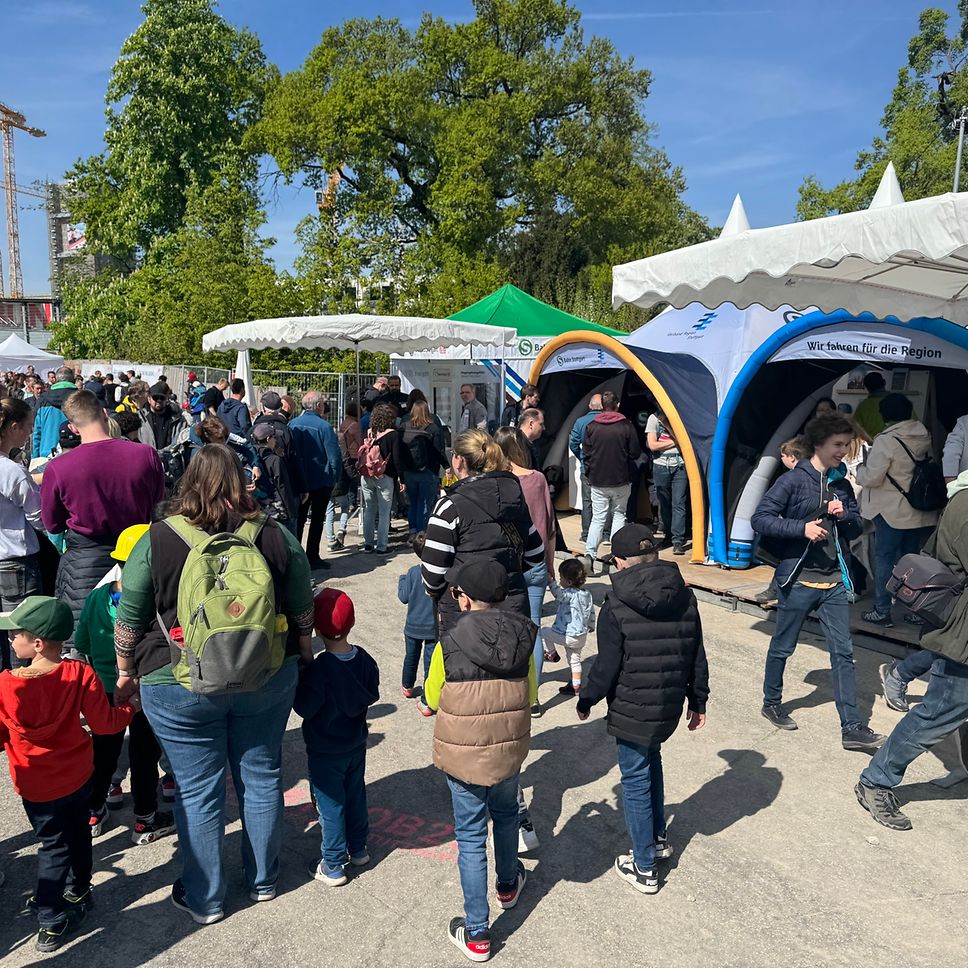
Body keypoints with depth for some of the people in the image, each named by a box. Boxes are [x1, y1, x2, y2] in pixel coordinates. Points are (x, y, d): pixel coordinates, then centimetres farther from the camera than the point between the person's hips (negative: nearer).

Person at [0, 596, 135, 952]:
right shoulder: (81, 675, -20)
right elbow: (104, 723, -14)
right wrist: (131, 707, 4)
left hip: (36, 785, -1)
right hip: (78, 775, 1)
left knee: (53, 845, 13)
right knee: (78, 832, 23)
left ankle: (53, 922, 21)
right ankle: (78, 890, 43)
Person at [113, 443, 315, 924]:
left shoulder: (156, 541, -9)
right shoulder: (277, 537, -5)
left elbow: (128, 623, -2)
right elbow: (303, 614, 3)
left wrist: (126, 674, 14)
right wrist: (303, 664, 18)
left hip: (180, 687, -2)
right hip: (267, 681, 2)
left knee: (197, 790, 12)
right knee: (261, 777, 17)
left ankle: (204, 898, 28)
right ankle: (263, 879, 35)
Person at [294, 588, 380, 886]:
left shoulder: (318, 668, -28)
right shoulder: (364, 659, -10)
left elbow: (305, 708, -21)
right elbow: (373, 694, 1)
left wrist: (298, 685, -7)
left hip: (325, 752, -5)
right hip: (356, 745, 6)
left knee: (331, 805, 8)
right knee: (356, 796, 21)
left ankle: (333, 867, 19)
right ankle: (358, 850, 37)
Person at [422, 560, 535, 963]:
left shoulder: (449, 645, -22)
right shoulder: (522, 639, -13)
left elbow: (432, 698, -6)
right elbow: (530, 695, 0)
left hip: (462, 757, -3)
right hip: (509, 752, 3)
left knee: (471, 839, 11)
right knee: (505, 814, 29)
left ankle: (477, 934, 23)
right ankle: (508, 884, 52)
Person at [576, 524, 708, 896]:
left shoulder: (616, 607, -19)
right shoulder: (685, 598, -2)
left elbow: (606, 666, -15)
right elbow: (697, 658, 5)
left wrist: (585, 700, 1)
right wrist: (698, 701, 17)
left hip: (631, 711, -6)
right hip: (671, 707, 6)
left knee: (636, 780, 9)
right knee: (651, 760, 29)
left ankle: (644, 868, 21)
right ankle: (658, 837, 43)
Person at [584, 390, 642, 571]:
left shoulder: (591, 426, -2)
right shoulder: (626, 425, -6)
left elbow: (586, 453, 1)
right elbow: (635, 452, -2)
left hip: (598, 481, 1)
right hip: (620, 480, -1)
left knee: (597, 518, 4)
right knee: (619, 515, 14)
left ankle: (590, 554, -11)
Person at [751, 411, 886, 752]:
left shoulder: (843, 485, 9)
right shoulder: (793, 481, -9)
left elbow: (856, 528, 16)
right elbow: (760, 519, -13)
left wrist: (844, 515, -6)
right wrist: (802, 527, -22)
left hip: (835, 580, 5)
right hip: (799, 579, -5)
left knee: (843, 652, 3)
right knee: (782, 647, 10)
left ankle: (852, 727, 8)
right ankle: (771, 703, 30)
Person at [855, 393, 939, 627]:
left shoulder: (886, 441, -18)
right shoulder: (925, 436, 3)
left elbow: (871, 478, -19)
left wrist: (860, 468, 2)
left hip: (892, 511, -6)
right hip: (922, 510, 6)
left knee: (885, 558, 4)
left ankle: (882, 612, 8)